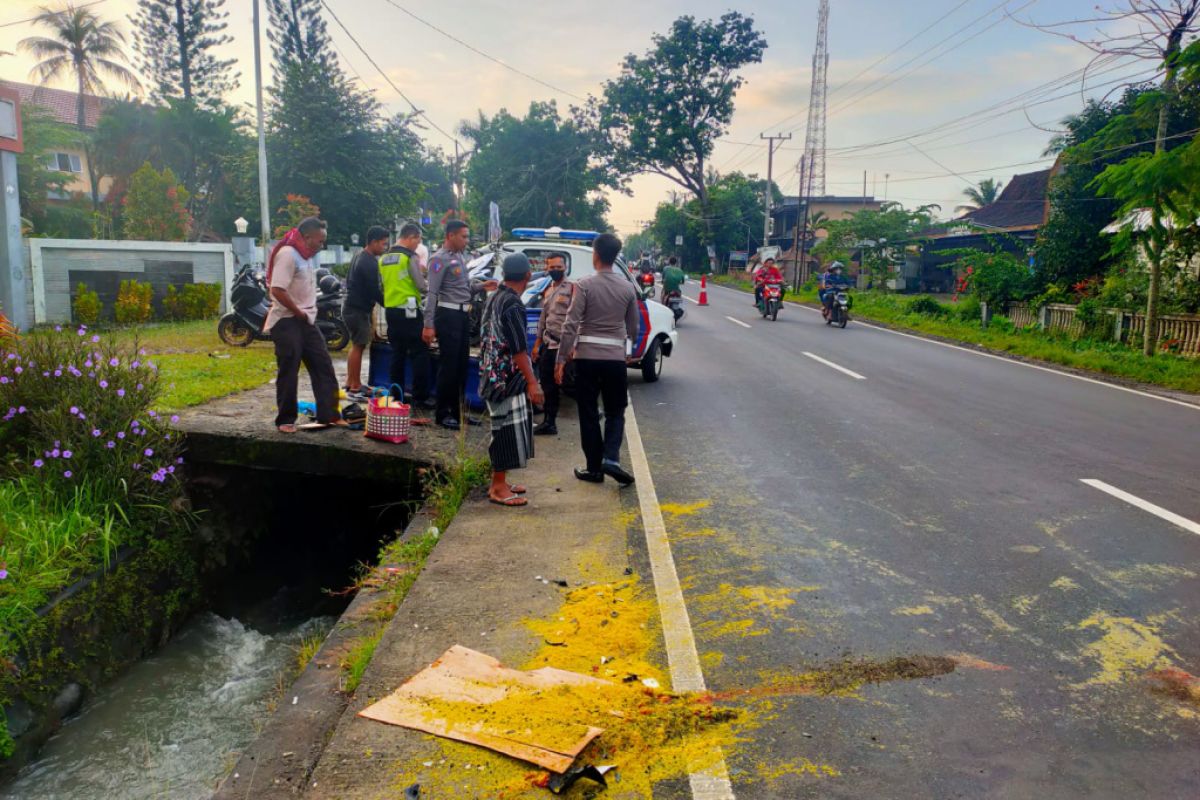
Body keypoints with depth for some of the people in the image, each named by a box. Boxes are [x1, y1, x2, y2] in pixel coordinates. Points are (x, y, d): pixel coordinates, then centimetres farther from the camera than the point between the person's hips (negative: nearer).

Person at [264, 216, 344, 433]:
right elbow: (277, 290, -24)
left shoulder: (310, 255, 12)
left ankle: (328, 415, 14)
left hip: (306, 320, 9)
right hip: (287, 322, -9)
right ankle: (285, 420, 10)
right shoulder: (287, 254, -17)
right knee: (288, 373, -2)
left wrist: (309, 311, 6)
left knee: (323, 366, 8)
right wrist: (299, 312, -15)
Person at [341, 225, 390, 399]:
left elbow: (349, 281, 21)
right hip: (358, 309, -10)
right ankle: (355, 388, -5)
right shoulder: (369, 262, -18)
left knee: (356, 345, 15)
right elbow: (374, 291, -19)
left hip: (353, 306, 10)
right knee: (359, 346, -7)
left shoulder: (360, 257, 14)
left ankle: (350, 383, 22)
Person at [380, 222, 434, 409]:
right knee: (420, 354, -2)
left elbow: (381, 287, 18)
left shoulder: (384, 259, 12)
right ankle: (420, 397, -3)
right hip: (409, 311, -8)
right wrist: (429, 285, 8)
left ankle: (396, 396, 16)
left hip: (390, 311, 8)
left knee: (397, 354, 13)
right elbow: (422, 287, -12)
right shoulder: (410, 257, -11)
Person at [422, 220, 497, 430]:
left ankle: (457, 410, 23)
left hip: (463, 314, 9)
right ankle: (443, 413, 5)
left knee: (462, 364, 13)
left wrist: (482, 286, 3)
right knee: (449, 365, -4)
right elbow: (432, 293, -17)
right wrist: (428, 325, -22)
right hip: (448, 315, -9)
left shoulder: (460, 256, 15)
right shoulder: (440, 259, -11)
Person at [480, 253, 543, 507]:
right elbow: (518, 349, -20)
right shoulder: (513, 304, -17)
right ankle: (499, 488, 1)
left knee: (504, 430, 15)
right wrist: (532, 382, -18)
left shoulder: (493, 299, 13)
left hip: (494, 374, 10)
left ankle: (498, 482, 23)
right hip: (508, 378, -10)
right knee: (509, 430, -4)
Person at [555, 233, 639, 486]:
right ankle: (611, 458, -6)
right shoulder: (627, 288, 3)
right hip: (615, 356, 2)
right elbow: (633, 326, 11)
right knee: (615, 411, 13)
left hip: (587, 356, -2)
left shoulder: (585, 285, -7)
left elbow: (571, 324, -11)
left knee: (588, 413, 7)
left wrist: (562, 358, -6)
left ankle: (594, 468, 10)